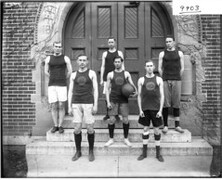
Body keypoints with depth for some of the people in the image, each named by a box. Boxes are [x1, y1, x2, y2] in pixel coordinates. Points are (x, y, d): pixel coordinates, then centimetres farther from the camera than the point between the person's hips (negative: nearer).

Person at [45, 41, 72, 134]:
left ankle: (60, 126, 10)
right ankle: (55, 126, 14)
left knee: (61, 106, 0)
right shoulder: (48, 58, 9)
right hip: (51, 85, 2)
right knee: (54, 106, 4)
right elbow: (46, 72, 16)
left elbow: (70, 72, 5)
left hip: (62, 85, -2)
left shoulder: (65, 58, 3)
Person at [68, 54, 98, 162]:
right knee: (77, 129, 1)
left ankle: (91, 151, 17)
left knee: (90, 128, 0)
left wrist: (95, 105, -8)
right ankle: (78, 151, 18)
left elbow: (95, 90, 0)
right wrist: (69, 107, 2)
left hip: (88, 103, -2)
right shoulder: (73, 75, 12)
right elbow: (70, 91, 10)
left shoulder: (92, 73, 5)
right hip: (76, 104, 2)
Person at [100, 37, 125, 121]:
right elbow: (102, 66, 8)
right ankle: (108, 113, 16)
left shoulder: (119, 53, 7)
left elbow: (122, 66, 4)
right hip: (107, 77, 1)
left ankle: (116, 114, 14)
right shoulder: (105, 54, 9)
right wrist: (101, 79, 2)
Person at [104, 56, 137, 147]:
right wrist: (108, 102, -5)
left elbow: (132, 84, 7)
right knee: (112, 119, -2)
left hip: (124, 100, 1)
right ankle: (111, 139, 16)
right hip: (113, 100, 0)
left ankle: (126, 139, 19)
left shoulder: (126, 73, 7)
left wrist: (135, 90, -17)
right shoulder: (110, 74, 5)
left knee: (125, 119, 1)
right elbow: (107, 89, 4)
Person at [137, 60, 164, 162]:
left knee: (156, 130, 5)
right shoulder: (141, 80, 6)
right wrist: (140, 109, -3)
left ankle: (158, 153, 17)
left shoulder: (159, 79, 6)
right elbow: (139, 96, 6)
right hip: (145, 108, 0)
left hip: (156, 108, 0)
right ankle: (144, 153, 17)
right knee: (146, 129, 6)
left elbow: (162, 96, 3)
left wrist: (160, 110, -5)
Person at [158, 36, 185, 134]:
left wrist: (177, 78, 4)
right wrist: (165, 78, 1)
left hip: (177, 80, 1)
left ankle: (177, 125, 10)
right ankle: (165, 125, 5)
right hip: (165, 81, -1)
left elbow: (182, 68, 10)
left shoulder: (179, 53, 11)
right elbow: (160, 68, 6)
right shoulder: (162, 54, 9)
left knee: (176, 103, 3)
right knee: (165, 103, -2)